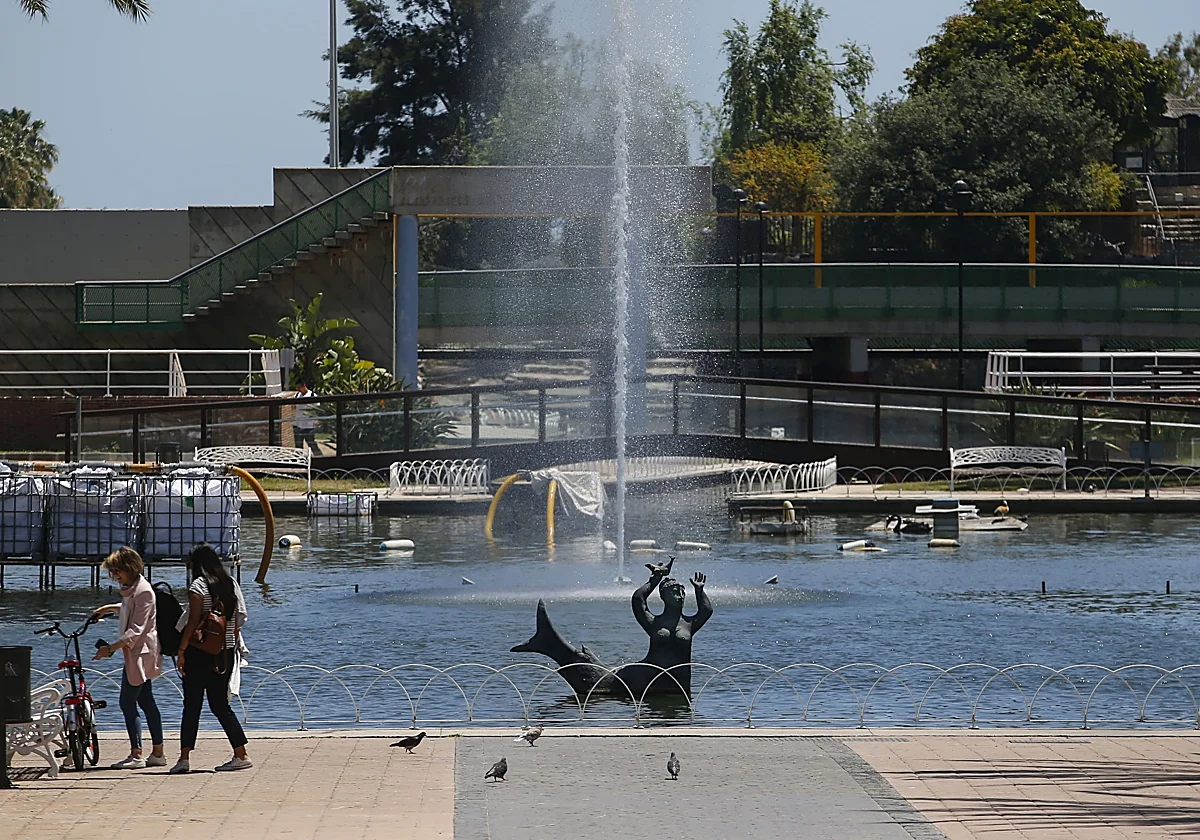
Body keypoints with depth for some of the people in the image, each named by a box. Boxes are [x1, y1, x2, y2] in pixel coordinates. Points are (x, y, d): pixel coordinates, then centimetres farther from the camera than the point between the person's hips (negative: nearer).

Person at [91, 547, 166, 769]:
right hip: (135, 653, 11)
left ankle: (136, 755, -8)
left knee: (128, 703, -9)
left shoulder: (143, 591, -19)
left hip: (140, 653, -11)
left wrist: (111, 648, -30)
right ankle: (157, 753, 17)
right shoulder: (131, 588, 12)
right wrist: (110, 608, 28)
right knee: (146, 701, 12)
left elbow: (136, 630, -26)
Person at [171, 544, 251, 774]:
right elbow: (238, 620, 11)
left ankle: (185, 758, -6)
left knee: (192, 705, -2)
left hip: (200, 652, -6)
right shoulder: (232, 585, 10)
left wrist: (181, 651, -12)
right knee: (220, 704, 13)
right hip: (226, 653, 6)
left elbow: (193, 622, -14)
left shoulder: (198, 586, -9)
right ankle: (241, 754, 7)